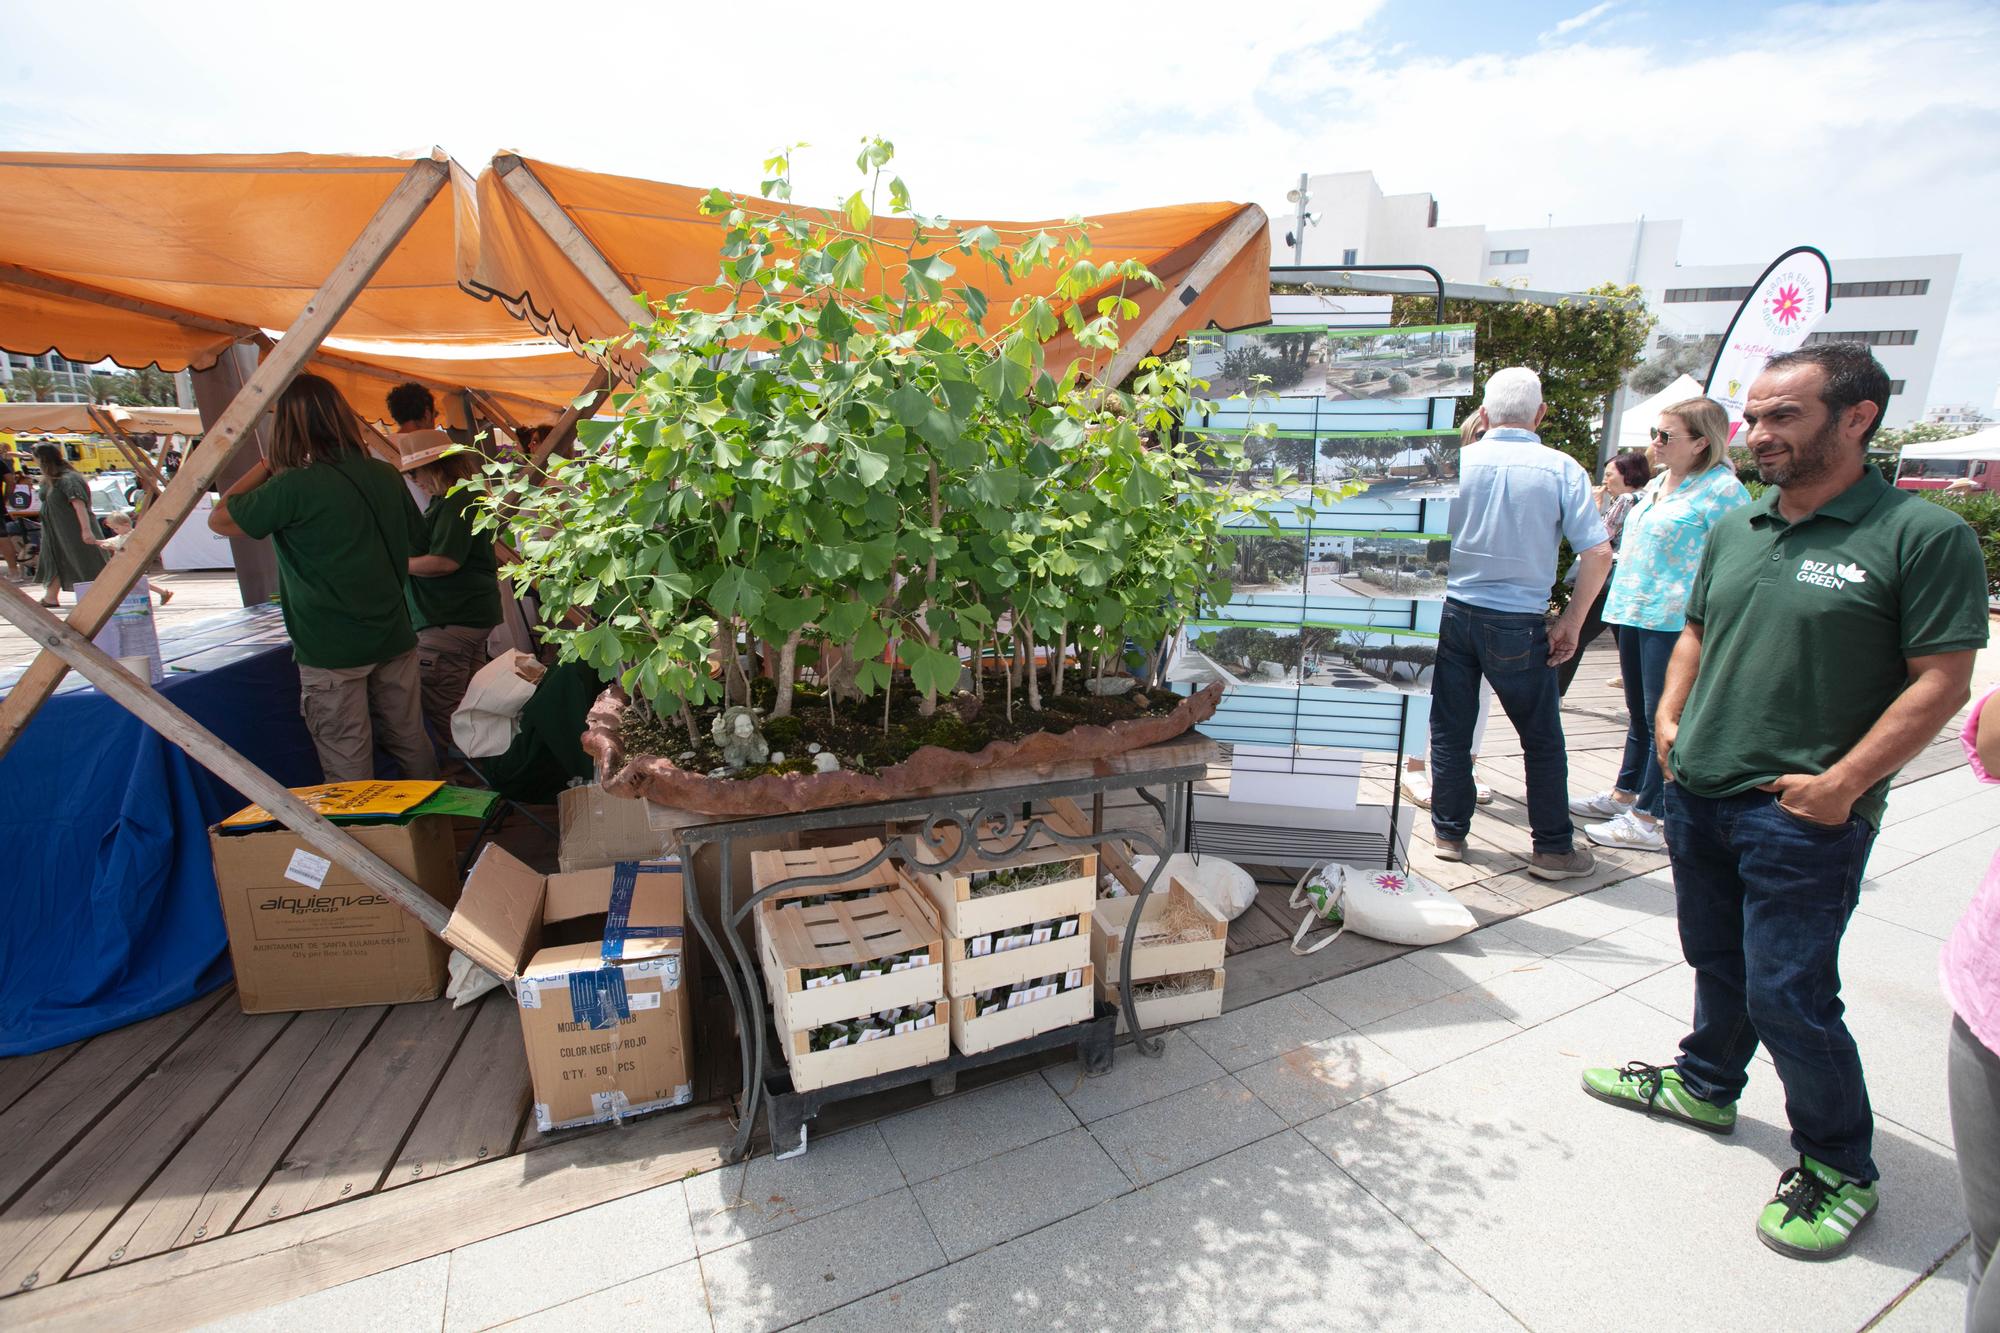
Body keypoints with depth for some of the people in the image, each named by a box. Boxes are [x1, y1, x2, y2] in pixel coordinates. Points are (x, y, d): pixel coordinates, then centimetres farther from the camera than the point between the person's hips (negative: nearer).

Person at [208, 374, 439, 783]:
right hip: (394, 638, 5)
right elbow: (415, 540, 14)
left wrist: (264, 467, 7)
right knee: (411, 745, 15)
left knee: (348, 768, 5)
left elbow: (219, 519, -1)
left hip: (331, 649, -5)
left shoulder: (292, 487, -15)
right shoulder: (385, 475, 1)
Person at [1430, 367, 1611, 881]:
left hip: (1454, 613, 2)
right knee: (1543, 740, 12)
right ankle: (1553, 848, 20)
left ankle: (1449, 833, 22)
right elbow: (1598, 554, -8)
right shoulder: (1561, 468, -5)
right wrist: (1571, 621, 1)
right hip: (1519, 625, -1)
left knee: (1450, 731, 12)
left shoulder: (1456, 461, -2)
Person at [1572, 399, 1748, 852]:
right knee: (1638, 713, 18)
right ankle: (1624, 794, 29)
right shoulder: (1656, 484, 15)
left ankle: (1648, 819, 4)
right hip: (1633, 611, 9)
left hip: (1673, 620, -8)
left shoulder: (1723, 490, -10)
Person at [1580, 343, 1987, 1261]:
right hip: (1697, 793, 6)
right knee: (1716, 961, 21)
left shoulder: (1923, 534, -10)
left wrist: (1842, 783, -16)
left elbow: (1941, 680, -12)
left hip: (1803, 815, -6)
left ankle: (1839, 1167, 24)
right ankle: (1705, 1084, 41)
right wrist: (1669, 715, 5)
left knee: (1788, 995, 1)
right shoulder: (1735, 528, 9)